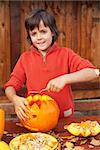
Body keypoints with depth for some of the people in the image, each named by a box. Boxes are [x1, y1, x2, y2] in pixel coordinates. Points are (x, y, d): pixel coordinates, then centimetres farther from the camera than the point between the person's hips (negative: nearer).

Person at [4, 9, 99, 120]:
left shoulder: (66, 54, -1)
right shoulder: (25, 58, 4)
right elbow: (10, 87, 3)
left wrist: (64, 78, -23)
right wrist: (15, 99, -19)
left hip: (63, 118, 0)